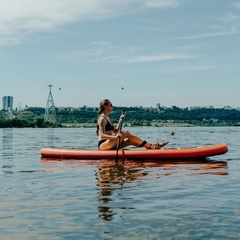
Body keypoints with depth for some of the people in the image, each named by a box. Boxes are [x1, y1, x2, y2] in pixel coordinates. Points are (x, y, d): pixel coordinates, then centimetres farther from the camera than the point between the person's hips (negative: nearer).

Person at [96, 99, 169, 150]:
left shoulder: (107, 118, 19)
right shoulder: (102, 119, -11)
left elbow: (116, 131, 16)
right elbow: (102, 135, -21)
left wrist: (120, 120, 8)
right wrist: (115, 137, -33)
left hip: (109, 145, 9)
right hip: (103, 145, -9)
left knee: (130, 141, -5)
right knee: (126, 133, -19)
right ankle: (150, 145, -18)